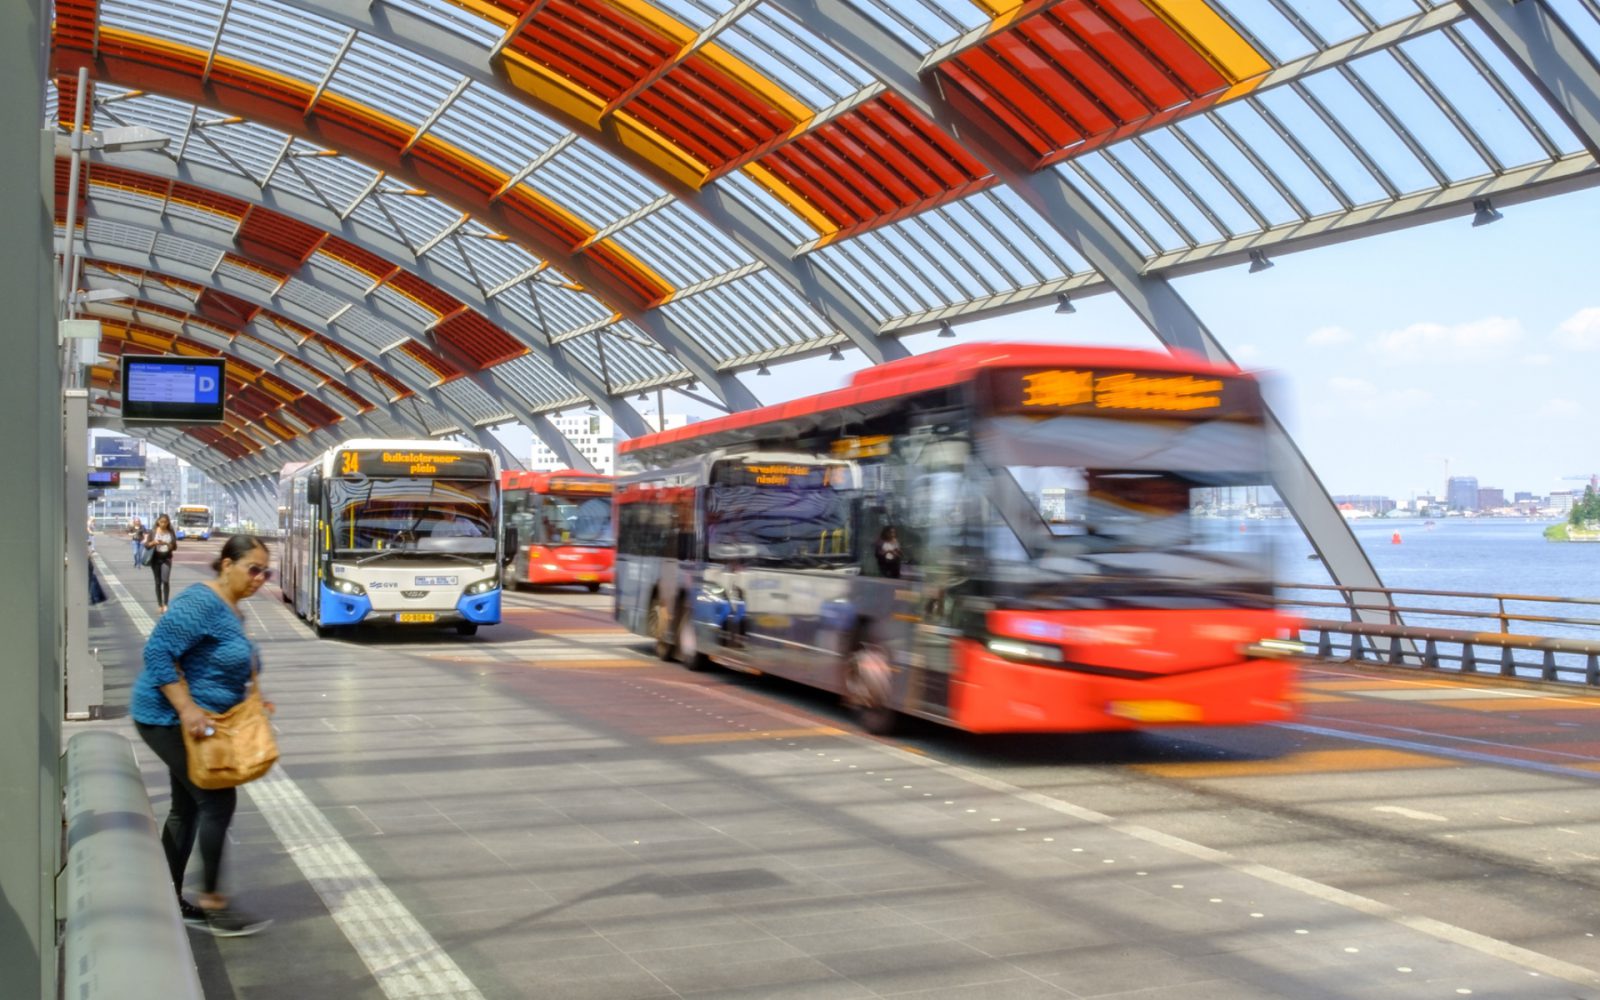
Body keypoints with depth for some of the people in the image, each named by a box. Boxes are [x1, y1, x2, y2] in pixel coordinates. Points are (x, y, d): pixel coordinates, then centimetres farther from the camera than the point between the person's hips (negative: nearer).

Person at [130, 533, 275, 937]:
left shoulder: (231, 610, 12)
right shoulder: (201, 602, -19)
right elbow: (158, 652, -24)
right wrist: (187, 709, -28)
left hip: (196, 721, 10)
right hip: (170, 719, -10)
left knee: (188, 807, 14)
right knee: (217, 801, -10)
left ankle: (171, 899, 25)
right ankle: (212, 903, -2)